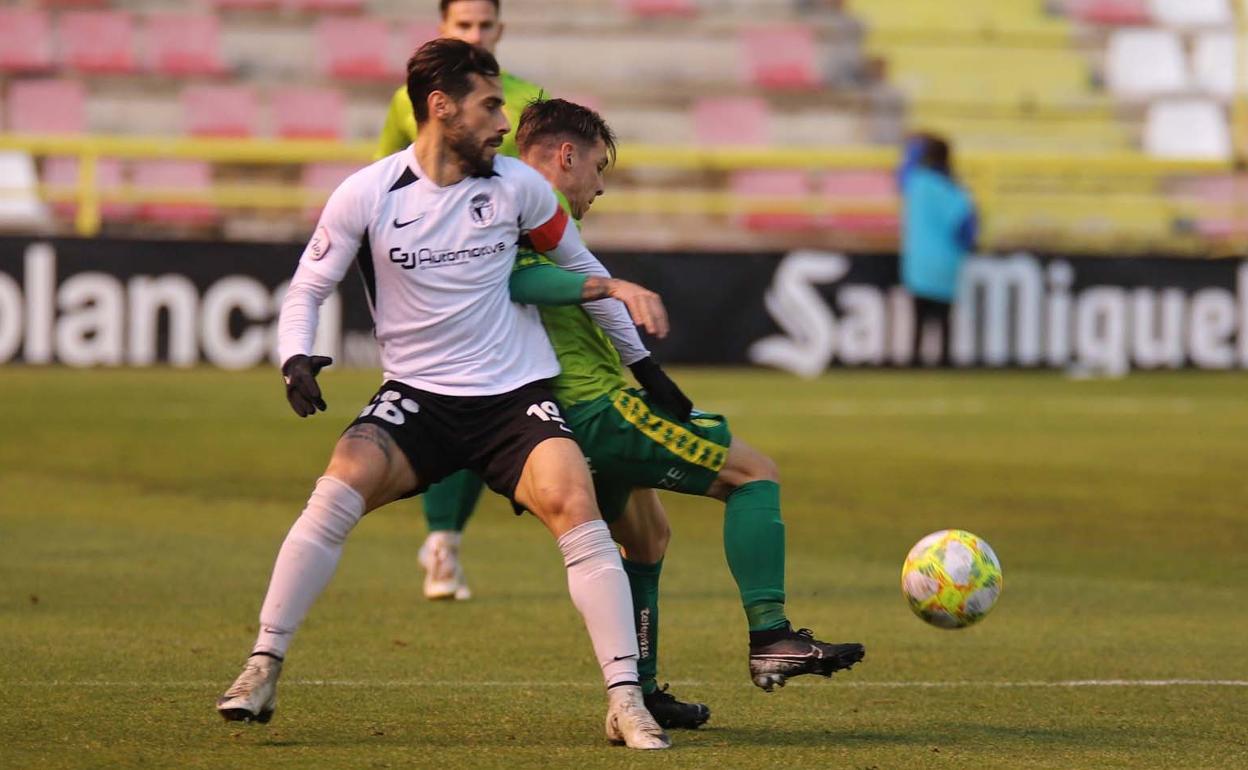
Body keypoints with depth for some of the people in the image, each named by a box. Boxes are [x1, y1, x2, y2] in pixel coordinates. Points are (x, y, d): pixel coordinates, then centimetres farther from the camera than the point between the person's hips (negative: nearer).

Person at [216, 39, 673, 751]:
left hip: (518, 393, 1)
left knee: (575, 506, -23)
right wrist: (296, 358, -17)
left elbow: (576, 264, 17)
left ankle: (627, 704, -18)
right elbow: (308, 288, 4)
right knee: (341, 488, -27)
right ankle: (262, 671, -17)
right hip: (417, 397, -1)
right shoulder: (366, 196, -5)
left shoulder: (518, 187, 0)